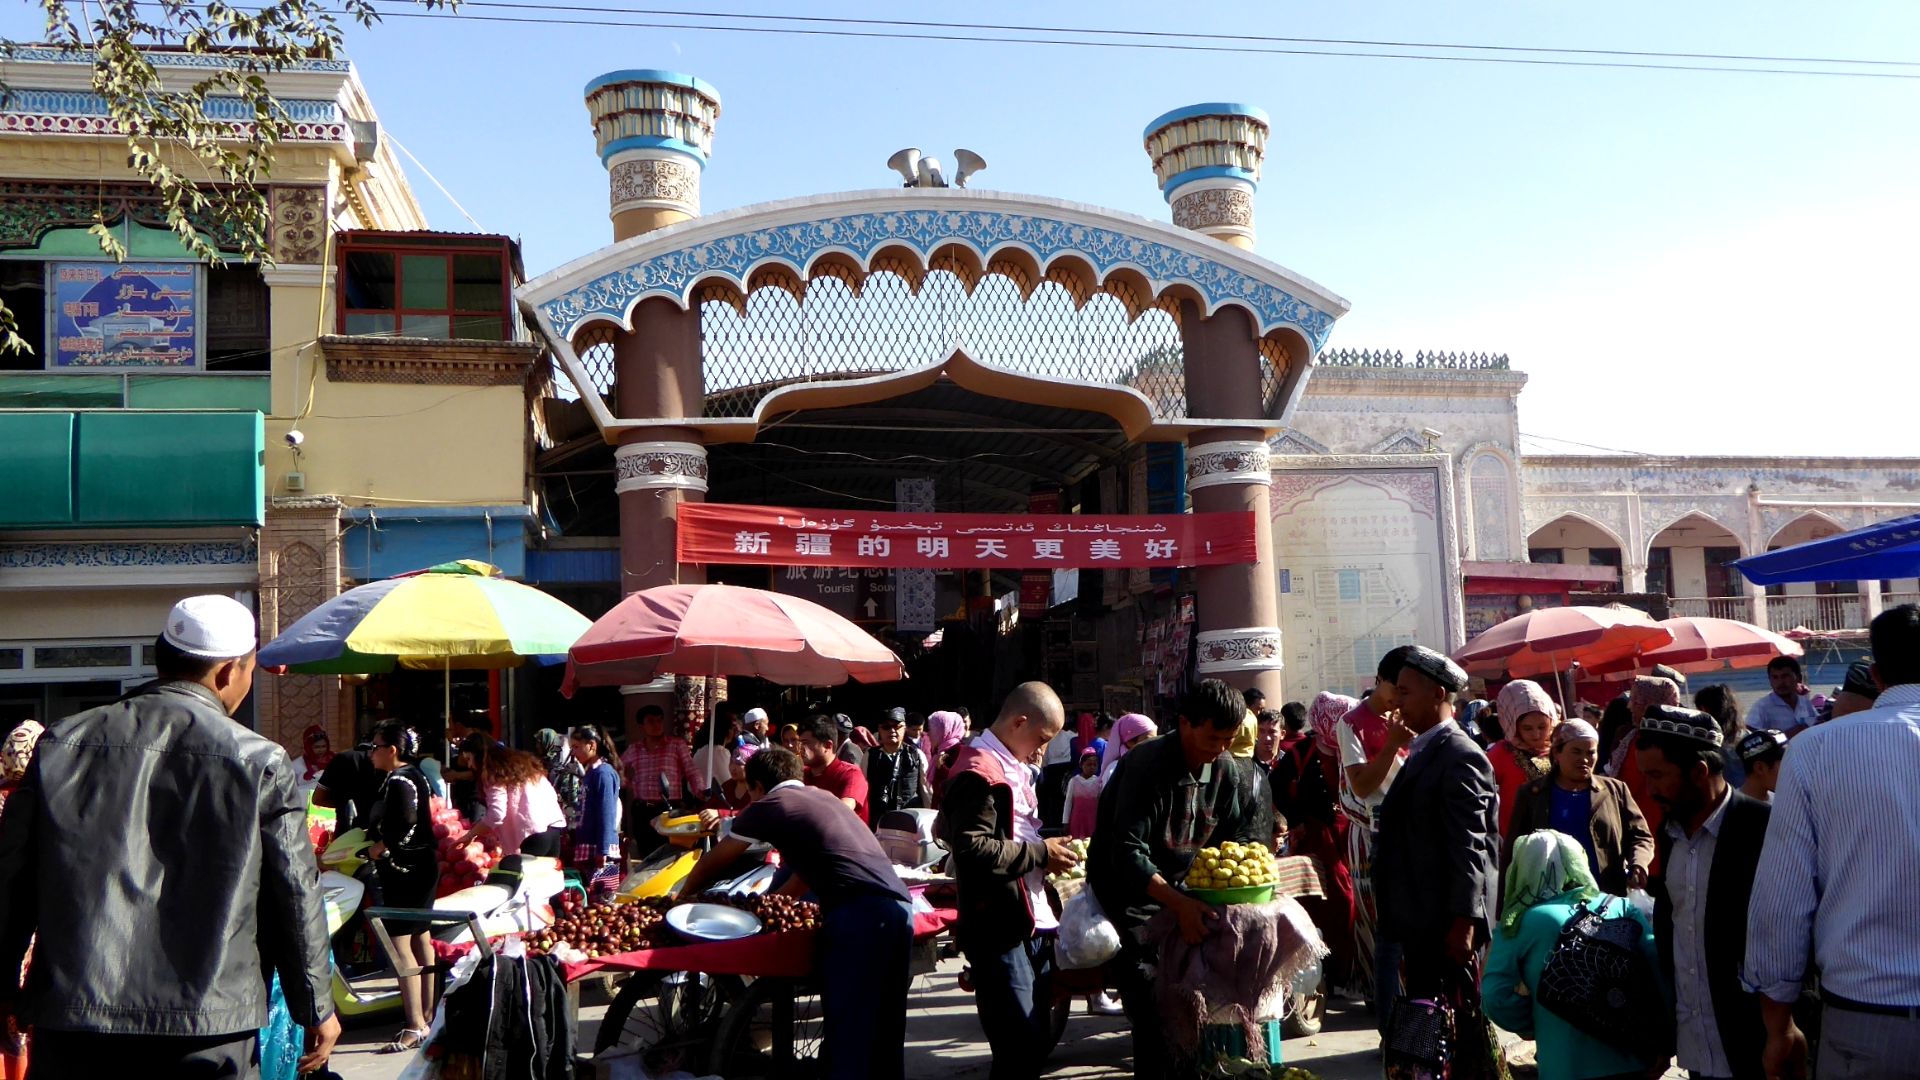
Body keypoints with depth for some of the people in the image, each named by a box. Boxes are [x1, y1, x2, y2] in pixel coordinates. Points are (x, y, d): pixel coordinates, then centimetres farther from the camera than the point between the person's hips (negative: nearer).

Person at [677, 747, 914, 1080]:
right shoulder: (823, 797, 29)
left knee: (848, 1030, -1)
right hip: (899, 906, 7)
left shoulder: (767, 806, 11)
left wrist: (680, 898, 39)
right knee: (885, 1032, 17)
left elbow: (713, 863, 22)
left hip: (857, 912, -7)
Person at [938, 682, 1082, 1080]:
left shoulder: (1012, 767, 18)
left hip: (1033, 924, 10)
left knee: (1035, 1042, 17)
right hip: (1001, 931, -10)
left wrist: (1047, 851, 8)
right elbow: (971, 849, -25)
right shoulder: (979, 771, -15)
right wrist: (1040, 854, -16)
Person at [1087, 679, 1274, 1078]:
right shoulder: (1146, 765, -23)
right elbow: (1129, 854, -31)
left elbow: (1227, 842, 2)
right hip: (1129, 892, -6)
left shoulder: (1227, 772, -2)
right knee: (1151, 1006, -14)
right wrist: (1179, 904, -42)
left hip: (1180, 889, 6)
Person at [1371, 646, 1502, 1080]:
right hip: (1420, 921, 9)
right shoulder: (1423, 752, 15)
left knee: (1461, 1021, -1)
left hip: (1446, 925, -9)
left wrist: (1463, 922, -20)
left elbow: (1470, 846, -18)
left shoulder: (1459, 756, -14)